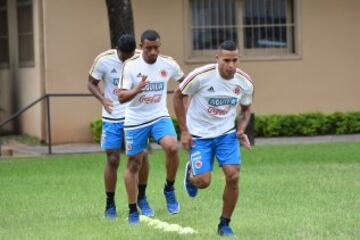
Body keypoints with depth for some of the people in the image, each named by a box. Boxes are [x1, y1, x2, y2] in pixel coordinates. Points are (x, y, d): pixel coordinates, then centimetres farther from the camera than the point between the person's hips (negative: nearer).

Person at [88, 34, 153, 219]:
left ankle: (142, 198, 15)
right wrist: (103, 99, -21)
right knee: (112, 160, 0)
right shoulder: (104, 60, -13)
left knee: (142, 155, -5)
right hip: (113, 117, -1)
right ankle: (110, 205, 14)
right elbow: (91, 83, -2)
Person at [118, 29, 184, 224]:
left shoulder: (169, 65, -5)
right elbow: (121, 97, -16)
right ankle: (133, 211, 19)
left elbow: (184, 80, 17)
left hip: (160, 117, 1)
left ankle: (169, 189, -3)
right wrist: (137, 89, -33)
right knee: (133, 164, 6)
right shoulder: (131, 66, -12)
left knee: (172, 147, -27)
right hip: (135, 120, -1)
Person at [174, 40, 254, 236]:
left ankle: (224, 224, 6)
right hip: (199, 135, -3)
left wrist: (241, 130, -7)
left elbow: (245, 108, 11)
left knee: (233, 176, -12)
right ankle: (191, 174, 31)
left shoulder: (244, 82, -9)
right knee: (204, 182, -9)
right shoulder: (200, 76, -21)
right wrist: (184, 131, -9)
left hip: (226, 134, 3)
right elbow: (178, 96, -7)